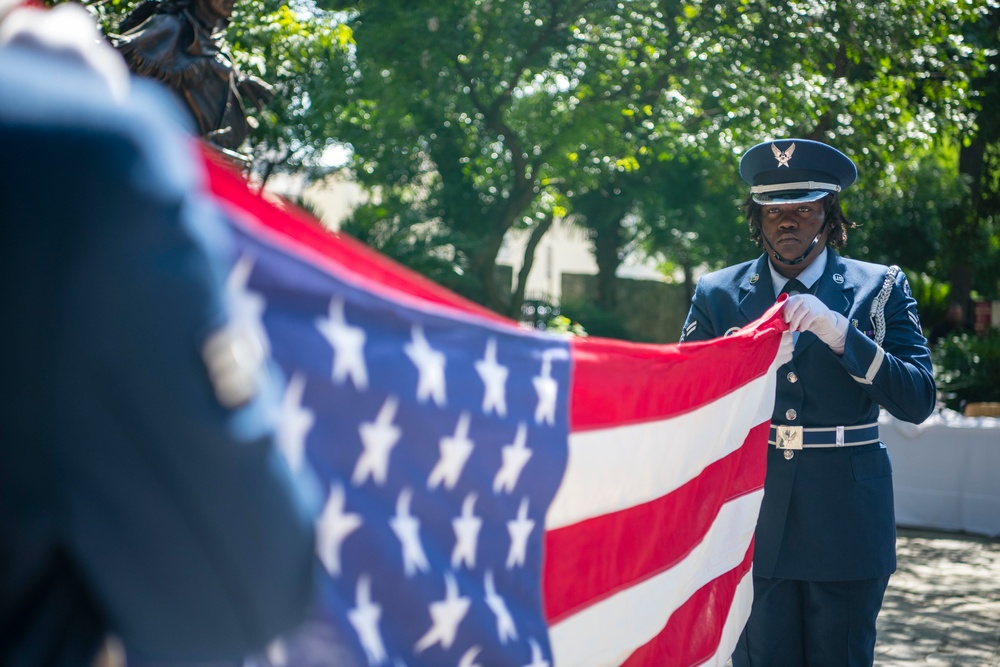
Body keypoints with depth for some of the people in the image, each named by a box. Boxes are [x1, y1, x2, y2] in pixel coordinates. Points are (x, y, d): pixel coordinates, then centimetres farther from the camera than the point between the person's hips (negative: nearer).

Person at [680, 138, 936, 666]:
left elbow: (918, 401, -8)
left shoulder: (879, 290, 3)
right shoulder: (718, 295, 7)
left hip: (846, 522, -1)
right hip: (752, 519, 1)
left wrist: (841, 334, -20)